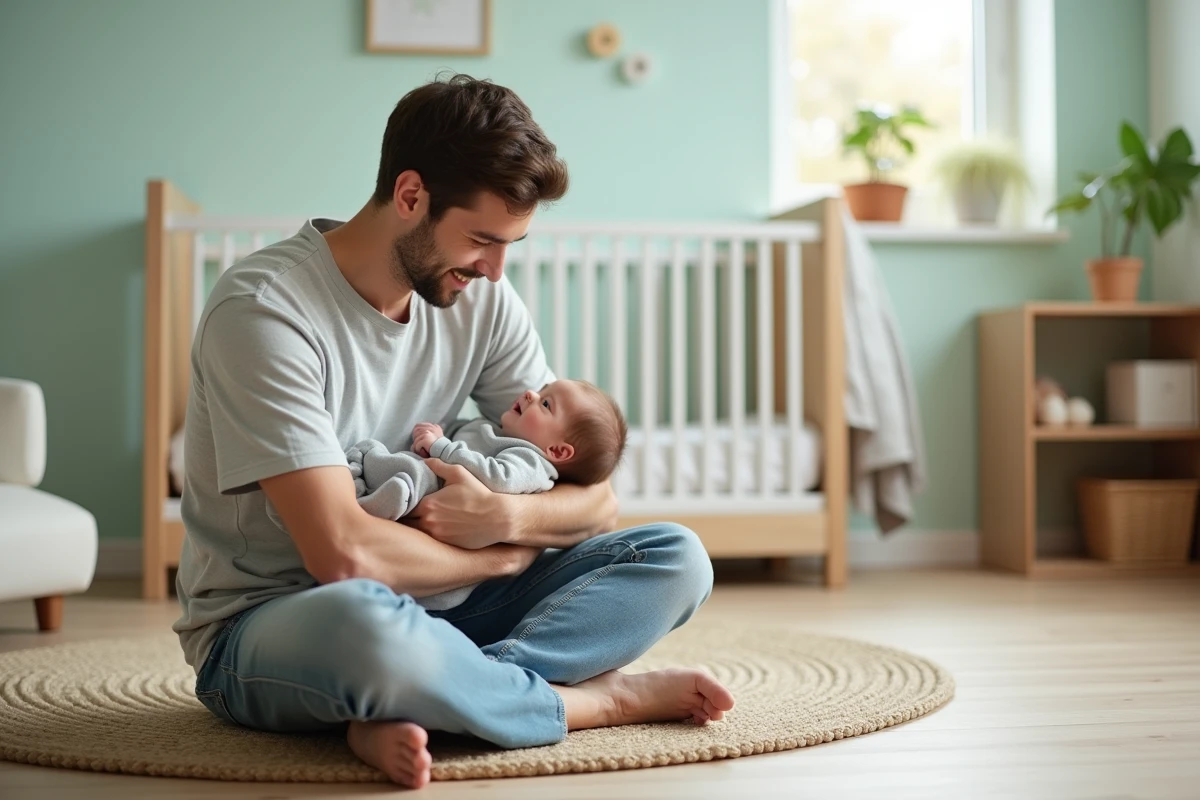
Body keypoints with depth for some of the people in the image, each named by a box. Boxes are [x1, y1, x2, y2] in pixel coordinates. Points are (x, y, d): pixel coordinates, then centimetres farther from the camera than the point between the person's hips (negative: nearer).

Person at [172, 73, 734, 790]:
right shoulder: (263, 308, -19)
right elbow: (346, 552, -27)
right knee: (362, 616, -43)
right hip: (264, 626, -6)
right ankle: (593, 699, -16)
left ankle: (407, 711, -25)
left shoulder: (482, 301, 1)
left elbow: (596, 501, 1)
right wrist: (505, 555, -11)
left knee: (677, 559, -8)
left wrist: (506, 518, -21)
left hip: (421, 605, 7)